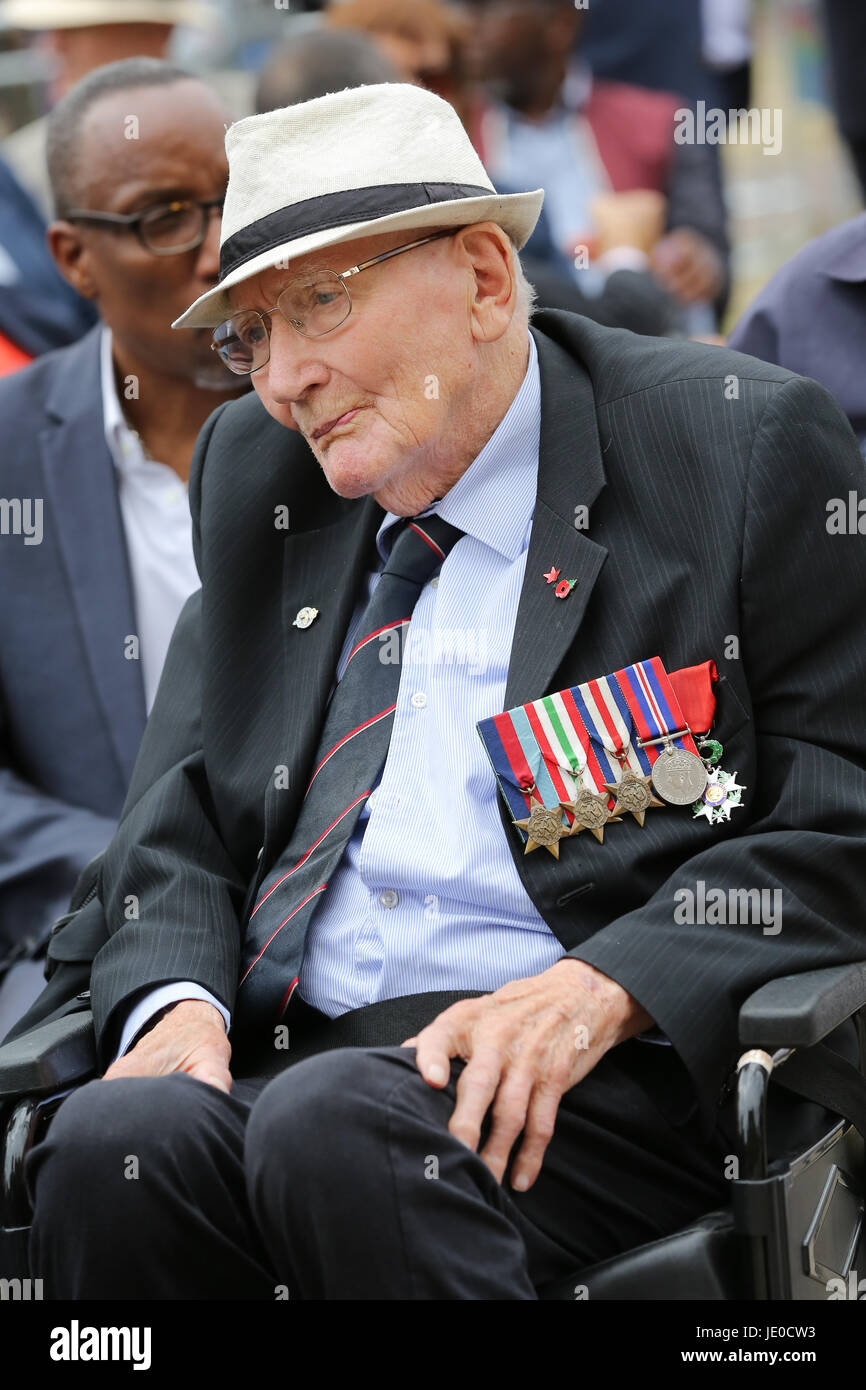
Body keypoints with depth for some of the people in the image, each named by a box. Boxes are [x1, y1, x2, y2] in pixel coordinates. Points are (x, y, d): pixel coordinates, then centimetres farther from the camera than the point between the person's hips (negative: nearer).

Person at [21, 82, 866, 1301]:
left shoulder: (743, 446, 2)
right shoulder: (256, 474, 20)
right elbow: (181, 823, 20)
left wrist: (600, 992, -17)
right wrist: (176, 999, -3)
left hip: (623, 1076, -4)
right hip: (292, 1055, 4)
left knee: (339, 1125, -34)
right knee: (112, 1146, -29)